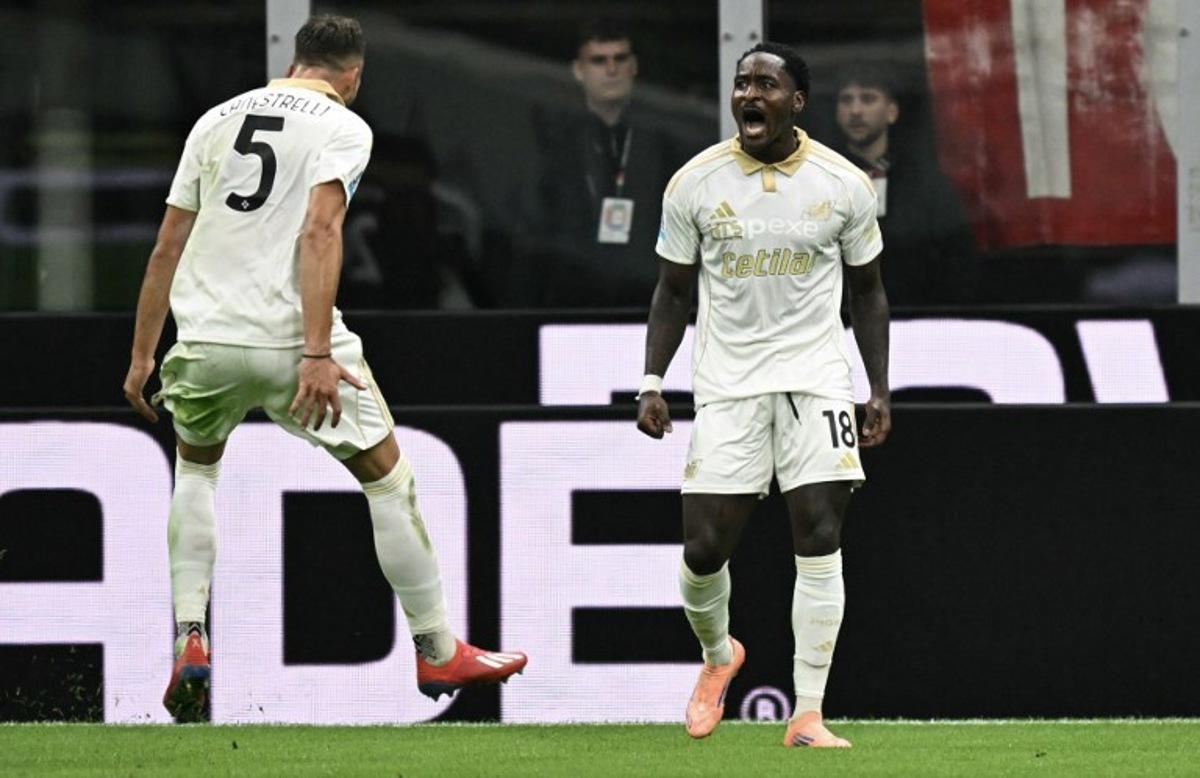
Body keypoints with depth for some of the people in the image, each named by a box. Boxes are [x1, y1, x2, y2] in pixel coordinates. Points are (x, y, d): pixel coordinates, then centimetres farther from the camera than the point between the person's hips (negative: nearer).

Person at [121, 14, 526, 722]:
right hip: (290, 338, -4)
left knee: (196, 466, 29)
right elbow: (319, 232, -15)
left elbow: (167, 247, 15)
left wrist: (142, 357, 21)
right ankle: (439, 653, 18)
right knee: (387, 477, 13)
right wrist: (318, 354, -20)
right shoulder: (342, 127, 1)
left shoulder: (220, 119, 15)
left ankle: (190, 643, 13)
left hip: (206, 342, 4)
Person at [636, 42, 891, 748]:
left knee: (820, 539, -11)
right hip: (727, 383, 0)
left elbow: (867, 292, 10)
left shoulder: (844, 185, 0)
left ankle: (809, 715, -6)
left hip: (816, 376, 0)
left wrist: (880, 391, 3)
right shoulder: (696, 183, -1)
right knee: (705, 549, -4)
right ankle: (718, 654, 30)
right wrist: (653, 384, -1)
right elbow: (674, 292, 8)